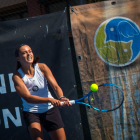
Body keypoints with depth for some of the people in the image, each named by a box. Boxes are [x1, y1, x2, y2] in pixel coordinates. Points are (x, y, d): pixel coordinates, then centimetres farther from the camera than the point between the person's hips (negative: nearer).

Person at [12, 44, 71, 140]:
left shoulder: (42, 67, -6)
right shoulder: (17, 76, -14)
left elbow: (55, 86, -13)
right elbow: (28, 98, -24)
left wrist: (61, 98, -35)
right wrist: (49, 99, -38)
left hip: (49, 109, 3)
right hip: (31, 111, -3)